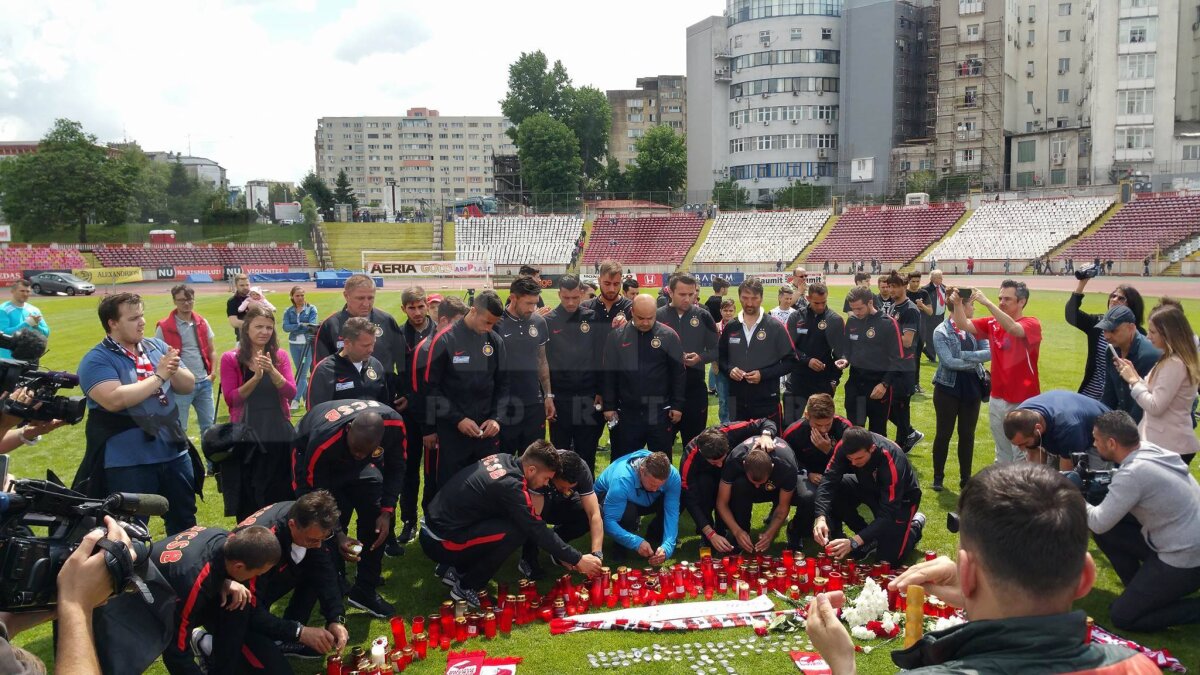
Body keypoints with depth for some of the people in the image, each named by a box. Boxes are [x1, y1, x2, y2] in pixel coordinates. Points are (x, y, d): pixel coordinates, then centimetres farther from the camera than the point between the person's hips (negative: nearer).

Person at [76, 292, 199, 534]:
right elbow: (114, 400, -26)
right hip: (128, 463, -5)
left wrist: (174, 370, -17)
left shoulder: (157, 347, 7)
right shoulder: (96, 360, -11)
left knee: (185, 523, 18)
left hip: (174, 453, 6)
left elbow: (188, 385, 5)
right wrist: (159, 376, -20)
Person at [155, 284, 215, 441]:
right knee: (179, 428, 4)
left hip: (204, 383, 4)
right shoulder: (164, 327, -7)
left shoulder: (202, 323, 6)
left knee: (209, 425, 12)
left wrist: (212, 373, 2)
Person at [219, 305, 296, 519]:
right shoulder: (231, 358, -2)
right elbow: (231, 399, -9)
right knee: (249, 497, 6)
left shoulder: (280, 356, 6)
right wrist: (256, 377, -20)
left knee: (281, 495, 8)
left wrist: (272, 370, -20)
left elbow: (290, 393, -5)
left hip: (280, 435, 3)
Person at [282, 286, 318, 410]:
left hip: (308, 344, -4)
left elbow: (311, 325, -13)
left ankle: (296, 400, -7)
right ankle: (307, 397, 22)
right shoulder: (288, 311, 6)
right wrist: (302, 325, -20)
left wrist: (294, 328, -16)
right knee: (300, 372, 11)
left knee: (303, 373, -8)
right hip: (294, 345, 4)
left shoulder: (311, 309, -2)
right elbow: (285, 327, -9)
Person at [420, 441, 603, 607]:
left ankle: (454, 569, 16)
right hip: (441, 543, -9)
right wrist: (577, 560, -6)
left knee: (519, 520, 12)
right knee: (516, 532, -19)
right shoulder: (510, 485, -22)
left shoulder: (503, 459, 4)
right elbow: (538, 531, -16)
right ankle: (466, 588, -3)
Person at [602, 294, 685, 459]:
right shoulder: (617, 336, -1)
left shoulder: (669, 336, -3)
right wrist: (609, 406, 0)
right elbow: (609, 374, 2)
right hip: (627, 412, 1)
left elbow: (678, 373, 0)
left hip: (660, 412, -1)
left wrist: (677, 405, -2)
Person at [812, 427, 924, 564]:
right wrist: (821, 517, -47)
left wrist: (854, 541, -49)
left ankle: (915, 525, 16)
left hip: (901, 498, -5)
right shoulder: (845, 446, -28)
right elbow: (829, 480, -30)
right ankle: (869, 538, -1)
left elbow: (888, 514, -39)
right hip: (869, 486, 5)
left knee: (889, 557, -15)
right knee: (833, 492, -24)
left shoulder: (892, 463, -39)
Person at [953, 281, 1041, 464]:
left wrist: (987, 303, -36)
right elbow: (963, 324, -4)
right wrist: (958, 303, -22)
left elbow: (1013, 328, -31)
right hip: (997, 398, 6)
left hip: (1023, 402, -6)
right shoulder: (992, 323, 5)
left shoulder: (1032, 324, -11)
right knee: (1002, 451, 18)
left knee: (1022, 454, 2)